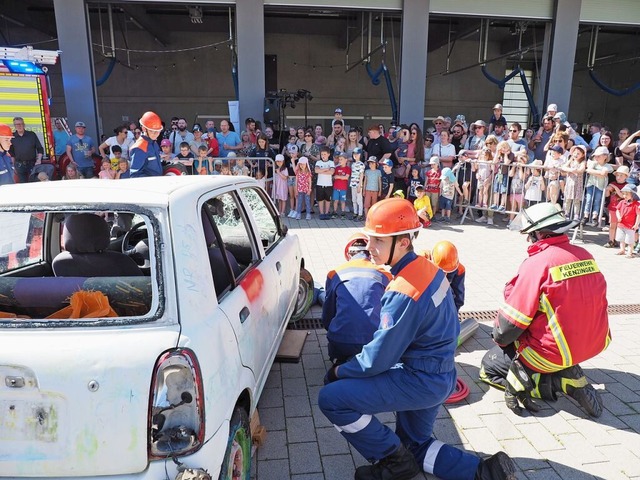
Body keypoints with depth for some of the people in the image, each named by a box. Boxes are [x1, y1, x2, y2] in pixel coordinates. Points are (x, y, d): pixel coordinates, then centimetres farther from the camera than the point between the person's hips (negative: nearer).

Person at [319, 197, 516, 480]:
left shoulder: (404, 293, -30)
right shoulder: (429, 268, -2)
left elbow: (377, 360, -24)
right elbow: (452, 327, 12)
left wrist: (340, 371, -5)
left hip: (419, 381, -9)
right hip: (441, 377, 9)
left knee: (331, 398, -11)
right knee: (415, 445, 29)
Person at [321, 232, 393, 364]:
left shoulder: (334, 274, 9)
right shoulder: (384, 275, 10)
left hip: (340, 341, 0)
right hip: (375, 343, 0)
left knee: (336, 353, 34)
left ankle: (342, 363, 1)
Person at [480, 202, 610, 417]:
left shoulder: (537, 263, -22)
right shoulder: (585, 256, -2)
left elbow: (510, 323, -18)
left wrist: (500, 339, 4)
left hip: (552, 354, -8)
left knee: (489, 365, 11)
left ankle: (559, 382, -6)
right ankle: (567, 371, 15)